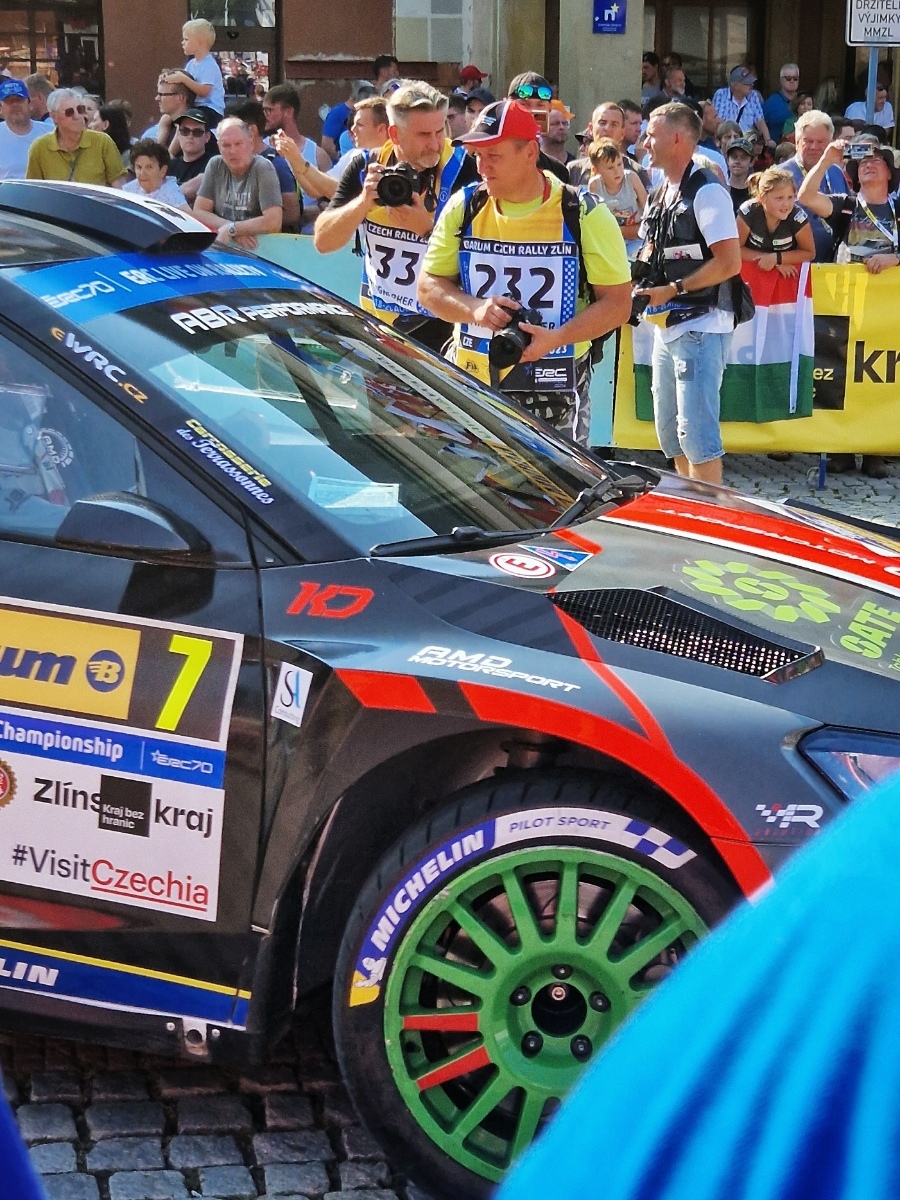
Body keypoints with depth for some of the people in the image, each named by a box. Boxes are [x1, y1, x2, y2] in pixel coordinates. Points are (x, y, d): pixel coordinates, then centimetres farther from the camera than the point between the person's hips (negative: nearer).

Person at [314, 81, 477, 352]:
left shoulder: (463, 170, -12)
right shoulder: (365, 167, -1)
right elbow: (323, 242, -6)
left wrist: (427, 227, -30)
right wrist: (364, 201, -22)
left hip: (441, 329, -3)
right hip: (377, 322, 3)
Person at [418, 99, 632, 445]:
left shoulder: (583, 215, -4)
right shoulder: (464, 208, 5)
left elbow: (618, 303, -4)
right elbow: (429, 286, 9)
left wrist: (556, 337, -20)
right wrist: (475, 309, -12)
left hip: (556, 394, -3)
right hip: (472, 388, 3)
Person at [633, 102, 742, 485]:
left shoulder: (706, 192, -13)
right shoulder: (660, 196, 14)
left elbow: (729, 263, -19)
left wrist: (672, 289, -19)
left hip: (700, 327, -10)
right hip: (666, 328, 10)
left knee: (696, 432, -10)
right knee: (670, 431, 15)